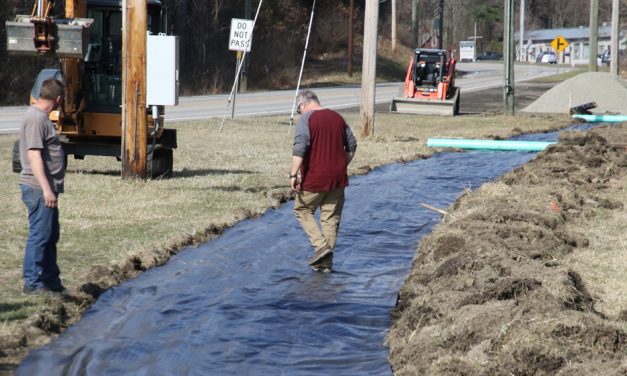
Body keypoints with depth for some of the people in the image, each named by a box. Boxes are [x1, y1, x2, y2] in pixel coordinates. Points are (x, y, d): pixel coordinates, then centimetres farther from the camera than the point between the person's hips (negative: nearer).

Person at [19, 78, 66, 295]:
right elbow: (34, 155, -22)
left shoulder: (41, 116, 15)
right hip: (39, 189, -10)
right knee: (39, 235, -6)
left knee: (50, 236, 15)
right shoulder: (36, 119, -16)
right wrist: (46, 189, -25)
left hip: (47, 189, 10)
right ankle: (33, 283, -1)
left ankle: (51, 281, 23)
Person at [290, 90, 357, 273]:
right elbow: (352, 145, 16)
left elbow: (300, 148, -21)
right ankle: (326, 262, 11)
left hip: (314, 178, -5)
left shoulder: (305, 119, -9)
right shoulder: (337, 117, 10)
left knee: (302, 210, 13)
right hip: (338, 178, 5)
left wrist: (293, 174, -22)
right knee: (331, 217, 10)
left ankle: (321, 245, -4)